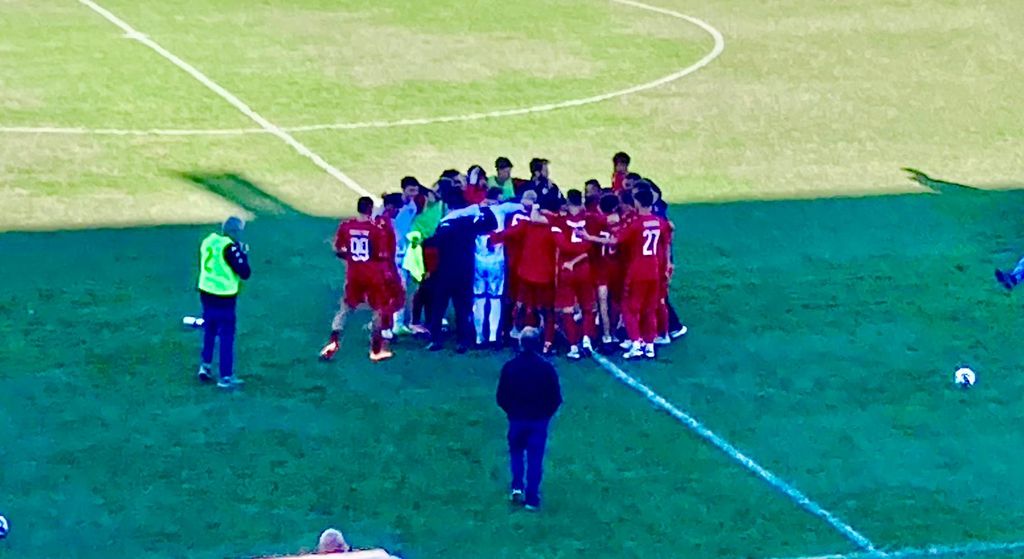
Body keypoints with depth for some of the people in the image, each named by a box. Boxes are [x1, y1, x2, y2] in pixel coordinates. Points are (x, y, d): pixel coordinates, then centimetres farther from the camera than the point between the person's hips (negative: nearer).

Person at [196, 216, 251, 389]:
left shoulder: (208, 241, 3)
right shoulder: (230, 248, -18)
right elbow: (245, 273, -19)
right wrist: (243, 255, -3)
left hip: (206, 293, 7)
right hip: (224, 299, -7)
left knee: (209, 332, 23)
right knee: (227, 336, 2)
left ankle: (205, 367, 27)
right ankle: (226, 377, 5)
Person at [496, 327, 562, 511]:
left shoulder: (510, 366, -10)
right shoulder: (547, 368, -12)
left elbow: (501, 397, -4)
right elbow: (556, 398, -7)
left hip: (516, 419, 1)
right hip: (539, 420, -1)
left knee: (516, 452, 22)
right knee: (535, 458, 6)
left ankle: (517, 487, 7)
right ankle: (532, 499, 6)